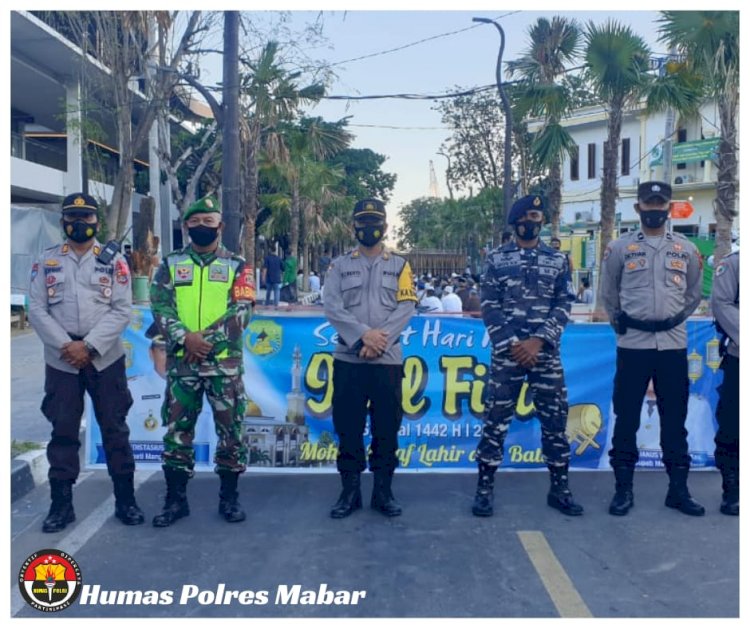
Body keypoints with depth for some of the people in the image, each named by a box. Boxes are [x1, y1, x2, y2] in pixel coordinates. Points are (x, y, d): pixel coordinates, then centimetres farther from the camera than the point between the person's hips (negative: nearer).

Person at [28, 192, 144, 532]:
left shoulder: (114, 260, 3)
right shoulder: (47, 261, 7)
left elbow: (122, 311, -4)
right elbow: (37, 310, 0)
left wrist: (89, 346, -14)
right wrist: (66, 346, -13)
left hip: (105, 358, -1)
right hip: (61, 360, 1)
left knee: (114, 429, 5)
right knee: (63, 431, 7)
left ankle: (126, 500, 16)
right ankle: (61, 504, 18)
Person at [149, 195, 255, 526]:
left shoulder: (237, 266, 5)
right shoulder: (171, 264, 9)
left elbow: (242, 311, -5)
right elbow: (160, 306, -1)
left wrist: (209, 338, -16)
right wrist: (184, 337, -17)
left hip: (225, 361, -1)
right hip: (182, 361, 1)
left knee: (231, 429, 4)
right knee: (177, 429, 6)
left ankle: (229, 496, 18)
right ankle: (176, 499, 17)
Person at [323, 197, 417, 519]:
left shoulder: (399, 265, 8)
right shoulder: (340, 265, 8)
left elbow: (406, 308, -3)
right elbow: (332, 308, -4)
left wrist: (382, 337, -16)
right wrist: (363, 335, -17)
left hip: (387, 360, 0)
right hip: (348, 359, 0)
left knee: (386, 427, 5)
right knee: (348, 427, 4)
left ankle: (383, 490, 17)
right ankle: (350, 490, 16)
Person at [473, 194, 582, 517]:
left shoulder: (558, 260, 9)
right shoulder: (497, 258, 5)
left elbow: (563, 306, 2)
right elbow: (489, 307, -1)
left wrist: (538, 341, -11)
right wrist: (513, 344, -11)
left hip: (546, 353, 2)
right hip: (507, 352, -1)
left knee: (555, 419, 6)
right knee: (495, 420, 0)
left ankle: (559, 488, 20)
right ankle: (485, 488, 11)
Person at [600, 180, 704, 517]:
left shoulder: (686, 249, 6)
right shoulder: (620, 247, 0)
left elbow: (694, 293, 18)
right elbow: (608, 294, 9)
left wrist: (674, 320, 15)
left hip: (673, 344, 2)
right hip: (632, 344, -2)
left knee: (675, 418, 8)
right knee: (626, 417, 2)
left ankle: (678, 489, 19)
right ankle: (623, 489, 12)